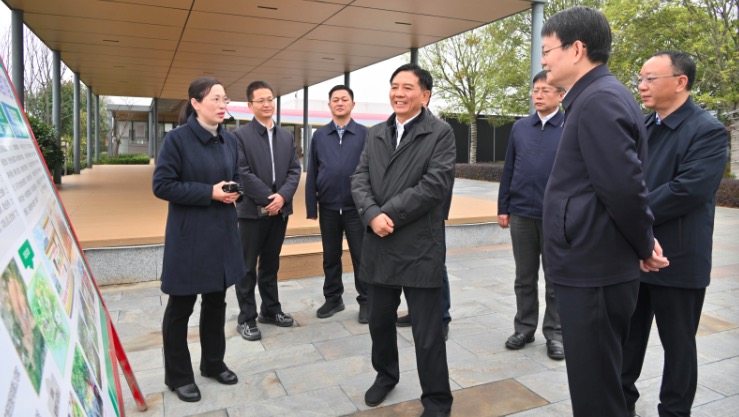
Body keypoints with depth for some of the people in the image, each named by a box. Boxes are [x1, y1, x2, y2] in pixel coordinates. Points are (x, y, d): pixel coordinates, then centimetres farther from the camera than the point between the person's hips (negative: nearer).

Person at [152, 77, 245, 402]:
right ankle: (177, 375, 25)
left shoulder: (229, 140, 6)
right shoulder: (177, 138, -12)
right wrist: (209, 192, -20)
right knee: (181, 306, 8)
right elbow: (161, 185, -14)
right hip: (188, 235, -6)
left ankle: (213, 363, 35)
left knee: (216, 301, 17)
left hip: (222, 232, 6)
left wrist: (234, 191, -7)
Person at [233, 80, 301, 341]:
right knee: (247, 267, 4)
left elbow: (295, 170, 4)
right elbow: (243, 173, -13)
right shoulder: (240, 135, -5)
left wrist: (282, 196, -12)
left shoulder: (286, 136, 11)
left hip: (280, 209, 5)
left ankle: (270, 310, 28)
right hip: (252, 210, -5)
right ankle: (247, 319, 13)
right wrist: (268, 199, -16)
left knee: (271, 264, 16)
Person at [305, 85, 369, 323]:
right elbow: (312, 173, 6)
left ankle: (365, 301, 19)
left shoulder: (364, 134, -2)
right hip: (328, 207, 3)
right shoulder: (319, 135, 6)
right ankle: (333, 298, 27)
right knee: (330, 256, 13)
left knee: (361, 256, 6)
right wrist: (311, 206, 2)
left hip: (356, 207, -2)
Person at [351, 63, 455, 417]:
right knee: (379, 321, 20)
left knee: (428, 333, 4)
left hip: (420, 248, -5)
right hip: (379, 245, 6)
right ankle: (385, 375, 44)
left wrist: (389, 213, -15)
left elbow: (435, 184, -15)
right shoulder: (375, 134, 13)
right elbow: (359, 179, 4)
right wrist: (372, 215, -14)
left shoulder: (440, 133, -4)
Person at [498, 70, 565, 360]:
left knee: (555, 280, 9)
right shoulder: (520, 127, 8)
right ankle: (524, 328, 26)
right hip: (521, 215, 3)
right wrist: (503, 208, 6)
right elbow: (508, 170, 9)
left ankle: (554, 333, 22)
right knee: (524, 278, 13)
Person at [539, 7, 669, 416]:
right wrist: (642, 243, 13)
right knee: (596, 379, 22)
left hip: (592, 271, -10)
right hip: (589, 266, 10)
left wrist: (644, 246, -7)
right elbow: (619, 186, 17)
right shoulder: (595, 97, 15)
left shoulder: (599, 100, -17)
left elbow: (624, 187, -23)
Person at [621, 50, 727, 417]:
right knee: (627, 336, 17)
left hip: (677, 259, -6)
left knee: (678, 343, 10)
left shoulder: (708, 131, -11)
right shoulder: (642, 126, 11)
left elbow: (687, 189, -23)